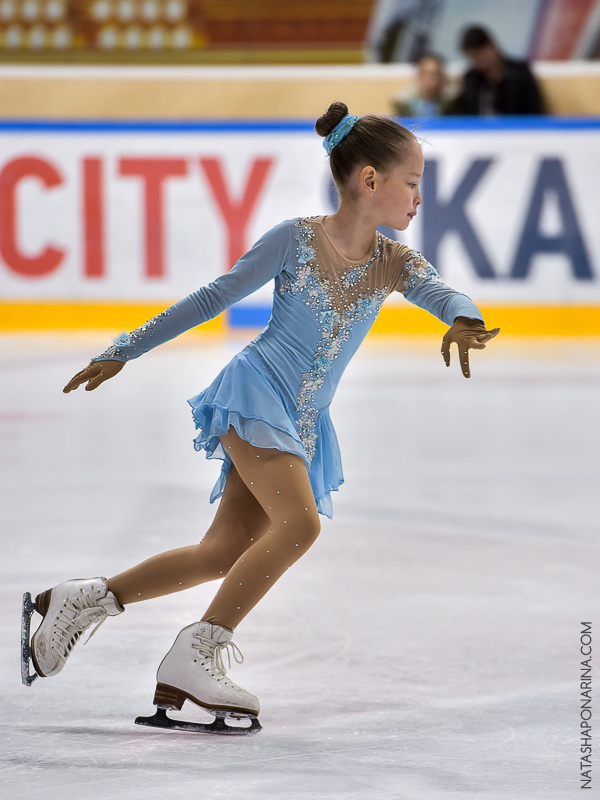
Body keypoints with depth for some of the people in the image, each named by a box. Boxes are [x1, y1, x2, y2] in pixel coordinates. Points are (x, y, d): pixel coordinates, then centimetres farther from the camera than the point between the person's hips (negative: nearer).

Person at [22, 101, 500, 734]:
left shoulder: (395, 264, 5)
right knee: (299, 522, -25)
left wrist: (462, 321, -39)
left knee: (224, 555, 5)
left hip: (304, 424, 6)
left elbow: (442, 293, -12)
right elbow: (214, 298, -1)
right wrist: (126, 351, 3)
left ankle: (83, 599, 19)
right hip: (255, 392, -6)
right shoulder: (297, 239, -8)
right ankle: (194, 656, -20)